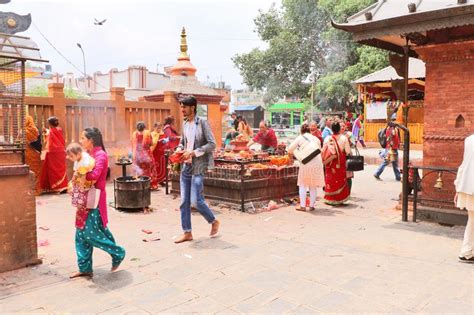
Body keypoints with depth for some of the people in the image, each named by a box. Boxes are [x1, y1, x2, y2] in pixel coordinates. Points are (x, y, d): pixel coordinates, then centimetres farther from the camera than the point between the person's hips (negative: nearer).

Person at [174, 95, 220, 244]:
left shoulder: (202, 123, -9)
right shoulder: (185, 124, 10)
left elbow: (212, 144, -14)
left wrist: (193, 152, -20)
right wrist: (179, 150, 0)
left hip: (198, 167, -7)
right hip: (185, 166, 7)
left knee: (195, 201, -8)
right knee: (184, 202, 7)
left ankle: (214, 222, 17)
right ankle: (187, 233, 18)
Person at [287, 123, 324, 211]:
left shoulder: (300, 138, 3)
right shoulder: (316, 139, 13)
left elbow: (290, 149, -1)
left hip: (306, 163, -3)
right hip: (317, 162, 3)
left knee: (303, 184, 8)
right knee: (313, 186, 11)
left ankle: (302, 206, 6)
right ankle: (312, 205, 15)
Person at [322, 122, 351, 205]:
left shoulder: (327, 138, -6)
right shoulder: (344, 138, -9)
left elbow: (323, 152, -3)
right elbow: (348, 152, -9)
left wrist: (325, 161, 12)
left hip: (330, 164, 1)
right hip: (340, 164, -1)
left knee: (330, 180, 10)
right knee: (340, 181, 10)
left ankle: (330, 199, 14)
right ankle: (340, 199, 13)